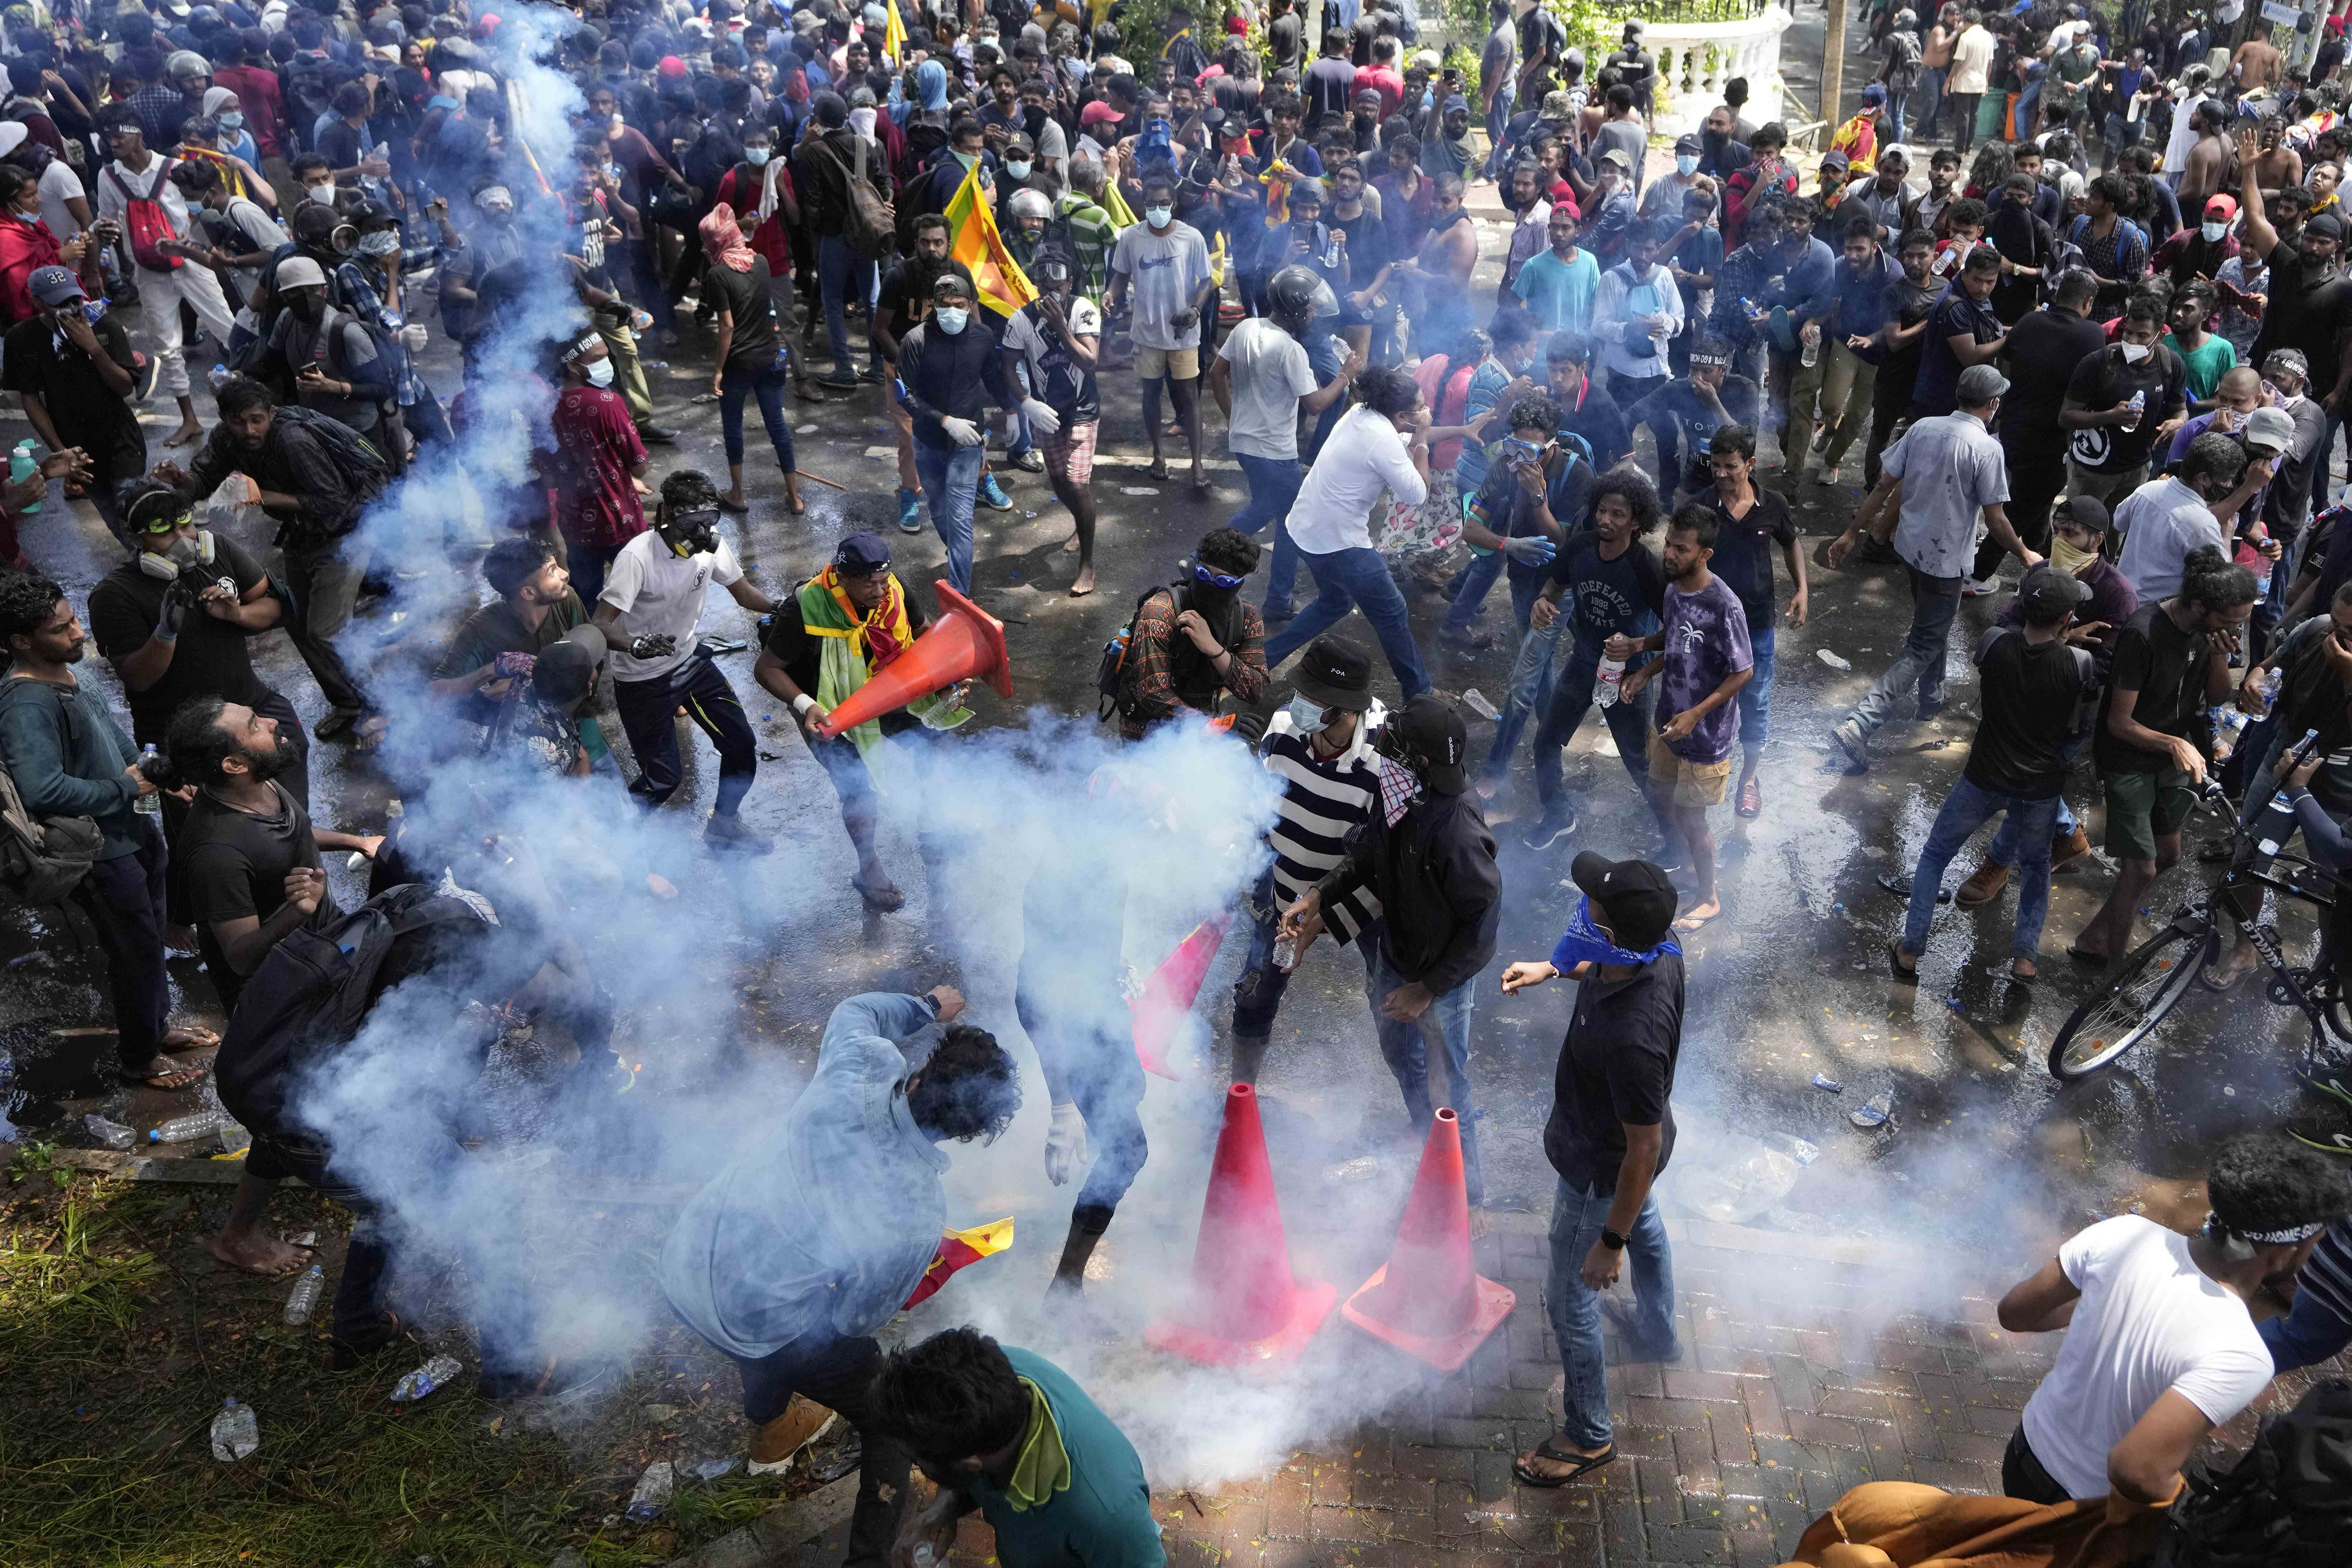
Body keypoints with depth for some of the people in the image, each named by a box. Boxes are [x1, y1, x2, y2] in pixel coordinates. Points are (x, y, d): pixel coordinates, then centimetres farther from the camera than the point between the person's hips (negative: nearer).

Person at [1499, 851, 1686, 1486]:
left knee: (1569, 1300, 13)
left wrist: (1610, 1242, -21)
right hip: (1628, 1134, 9)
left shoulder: (1632, 1038, -46)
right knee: (1645, 1226, 35)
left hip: (1604, 1168, -9)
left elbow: (1644, 1150, -32)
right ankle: (1659, 1337, 66)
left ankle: (1588, 1436, 36)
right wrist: (1556, 969, 0)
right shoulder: (1658, 947, -23)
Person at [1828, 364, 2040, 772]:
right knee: (1923, 647, 0)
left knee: (1931, 624, 29)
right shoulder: (1986, 448, -19)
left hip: (1910, 546, 7)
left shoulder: (1923, 428, -3)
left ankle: (1931, 700, 47)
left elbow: (1884, 486, 0)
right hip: (1945, 560, -7)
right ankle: (1859, 725, -13)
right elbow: (1995, 520, -15)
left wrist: (1851, 533, 7)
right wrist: (2025, 555, 1)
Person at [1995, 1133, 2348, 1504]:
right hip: (2087, 1508, -4)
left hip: (2026, 1454, 4)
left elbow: (2014, 1313, -6)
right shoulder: (2240, 1357, -33)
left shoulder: (2124, 1232, -19)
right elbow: (2134, 1470, -39)